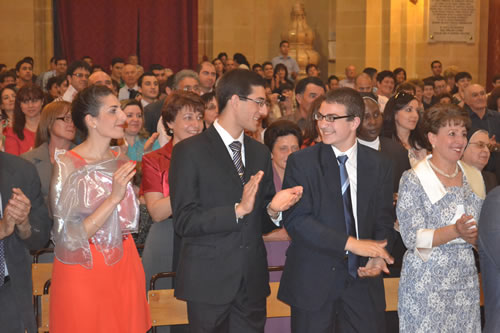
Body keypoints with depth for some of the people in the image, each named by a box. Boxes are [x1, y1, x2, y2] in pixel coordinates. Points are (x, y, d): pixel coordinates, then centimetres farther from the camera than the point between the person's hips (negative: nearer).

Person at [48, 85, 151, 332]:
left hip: (124, 268, 6)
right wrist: (113, 198, -22)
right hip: (83, 273, -5)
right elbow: (68, 237, -18)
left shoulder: (122, 161, 5)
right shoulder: (67, 164, -13)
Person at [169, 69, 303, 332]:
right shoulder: (190, 151, -7)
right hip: (209, 280, -5)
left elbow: (262, 223, 14)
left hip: (252, 281, 5)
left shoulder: (260, 152, 11)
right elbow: (184, 221, -13)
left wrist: (273, 209, -8)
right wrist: (237, 210, -23)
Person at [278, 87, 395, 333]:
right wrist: (350, 244, -21)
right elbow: (295, 219, -14)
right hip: (312, 279, -2)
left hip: (362, 278, 2)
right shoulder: (301, 162, -5)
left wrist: (378, 256, -11)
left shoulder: (379, 166, 5)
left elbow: (384, 220, 10)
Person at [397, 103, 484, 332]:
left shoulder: (474, 177, 10)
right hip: (426, 282, -5)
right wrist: (455, 231, -26)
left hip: (466, 279, 5)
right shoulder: (414, 180, -7)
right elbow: (413, 238, -12)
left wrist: (475, 235, -6)